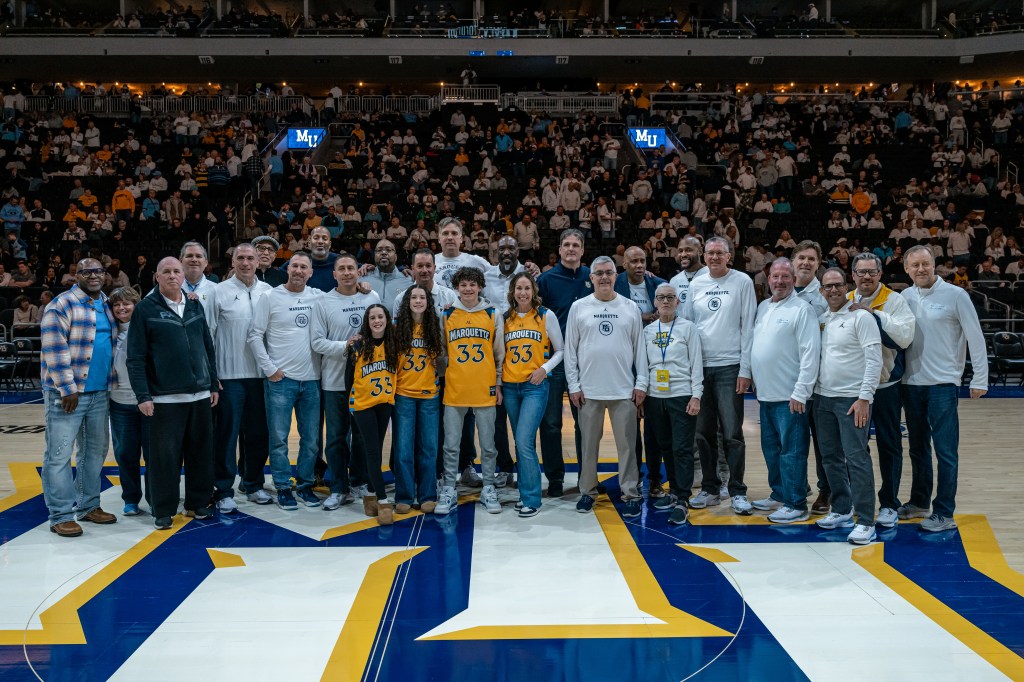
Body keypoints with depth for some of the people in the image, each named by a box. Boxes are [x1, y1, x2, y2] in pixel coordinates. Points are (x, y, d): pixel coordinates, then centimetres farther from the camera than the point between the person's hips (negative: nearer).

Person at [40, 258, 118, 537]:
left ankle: (88, 506, 25)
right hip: (67, 393, -7)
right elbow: (55, 350, -15)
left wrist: (111, 384, 15)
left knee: (95, 451, 13)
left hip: (99, 393, 7)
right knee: (60, 454, -3)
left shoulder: (107, 305, 13)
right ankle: (61, 516, 4)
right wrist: (68, 389, -17)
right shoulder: (62, 306, -9)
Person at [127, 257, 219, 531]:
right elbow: (135, 357, -6)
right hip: (165, 398, -4)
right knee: (165, 456, 0)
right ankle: (163, 511, 13)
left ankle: (197, 504, 23)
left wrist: (213, 385, 13)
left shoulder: (195, 306, 10)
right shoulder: (146, 309, -3)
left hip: (200, 395, 5)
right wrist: (143, 395, -12)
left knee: (201, 452, 10)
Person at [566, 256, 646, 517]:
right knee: (589, 444, 9)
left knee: (627, 444, 3)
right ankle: (587, 491, 20)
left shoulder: (630, 308, 5)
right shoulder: (579, 307, 2)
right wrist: (573, 385, -2)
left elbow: (639, 348, 6)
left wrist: (640, 383, 0)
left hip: (624, 390, 0)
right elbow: (570, 349, 3)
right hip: (589, 390, 0)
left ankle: (630, 494, 12)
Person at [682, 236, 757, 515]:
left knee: (732, 434, -3)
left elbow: (748, 327, -4)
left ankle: (738, 492, 7)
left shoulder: (742, 282, -1)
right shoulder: (696, 284, 9)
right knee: (704, 433, 9)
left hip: (729, 367, -4)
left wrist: (745, 369, -8)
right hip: (700, 366, 4)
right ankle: (710, 489, 20)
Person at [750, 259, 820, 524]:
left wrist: (800, 392, -19)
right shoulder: (763, 307, 13)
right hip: (766, 393, 8)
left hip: (790, 396, -8)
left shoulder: (802, 309, -11)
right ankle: (779, 495, 30)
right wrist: (755, 383, 15)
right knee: (771, 449, 17)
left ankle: (796, 505, 4)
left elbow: (810, 353, -16)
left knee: (791, 451, -3)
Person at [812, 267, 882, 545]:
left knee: (856, 458, -8)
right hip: (823, 397, 7)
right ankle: (842, 510, 25)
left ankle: (865, 522, -3)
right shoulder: (819, 320, 12)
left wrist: (864, 398, -17)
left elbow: (874, 360, -12)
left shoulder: (860, 317, -7)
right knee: (831, 457, 12)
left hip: (852, 398, -6)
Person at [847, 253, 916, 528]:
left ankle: (889, 504, 18)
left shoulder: (895, 301, -6)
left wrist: (874, 315, -22)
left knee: (889, 445, 7)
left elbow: (905, 336, -20)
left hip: (885, 384, -3)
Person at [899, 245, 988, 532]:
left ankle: (944, 513, 6)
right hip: (911, 383, 5)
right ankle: (919, 502, 29)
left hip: (942, 383, -5)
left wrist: (980, 379, -6)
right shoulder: (903, 298, 6)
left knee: (945, 451, -2)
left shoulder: (955, 295, -6)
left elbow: (975, 338, -5)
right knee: (918, 448, 16)